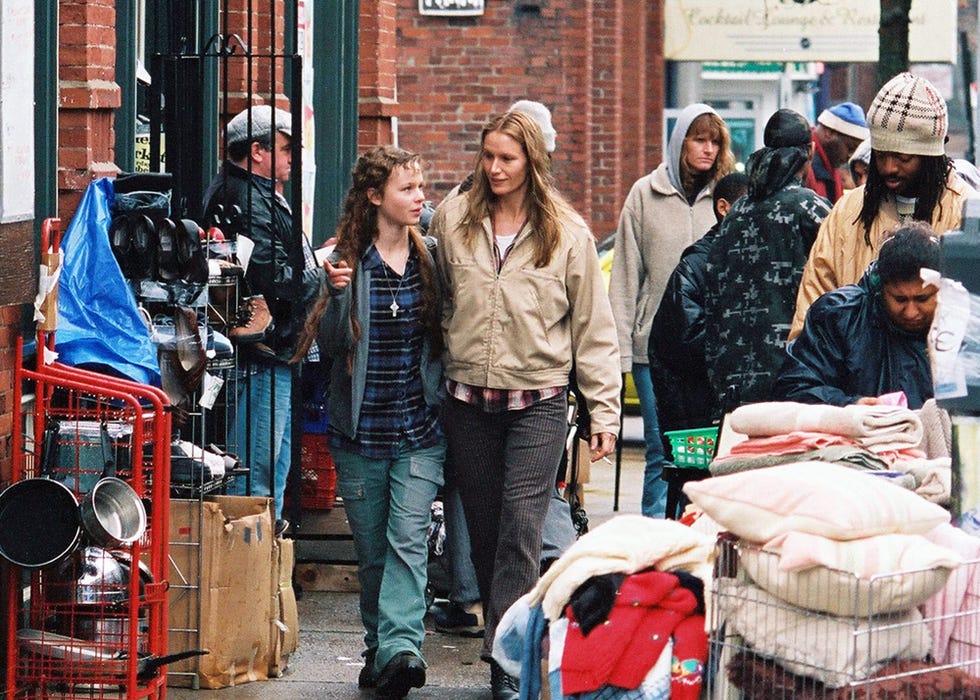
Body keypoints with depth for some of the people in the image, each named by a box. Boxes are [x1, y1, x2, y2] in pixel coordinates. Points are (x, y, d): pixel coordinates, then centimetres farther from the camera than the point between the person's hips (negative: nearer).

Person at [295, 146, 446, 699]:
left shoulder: (431, 258, 6)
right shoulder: (348, 260, -1)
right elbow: (331, 345, -5)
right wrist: (338, 294, -21)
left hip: (420, 431, 0)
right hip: (360, 433, 0)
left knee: (408, 539, -13)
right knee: (371, 548, 8)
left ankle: (400, 647, -22)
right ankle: (379, 648, 19)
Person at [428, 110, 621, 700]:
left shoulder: (566, 232, 0)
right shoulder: (454, 220, 4)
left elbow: (593, 327, 4)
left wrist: (604, 409, 2)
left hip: (538, 402, -3)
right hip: (469, 401, 3)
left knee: (521, 529, -12)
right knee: (484, 532, 7)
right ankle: (507, 642, 17)